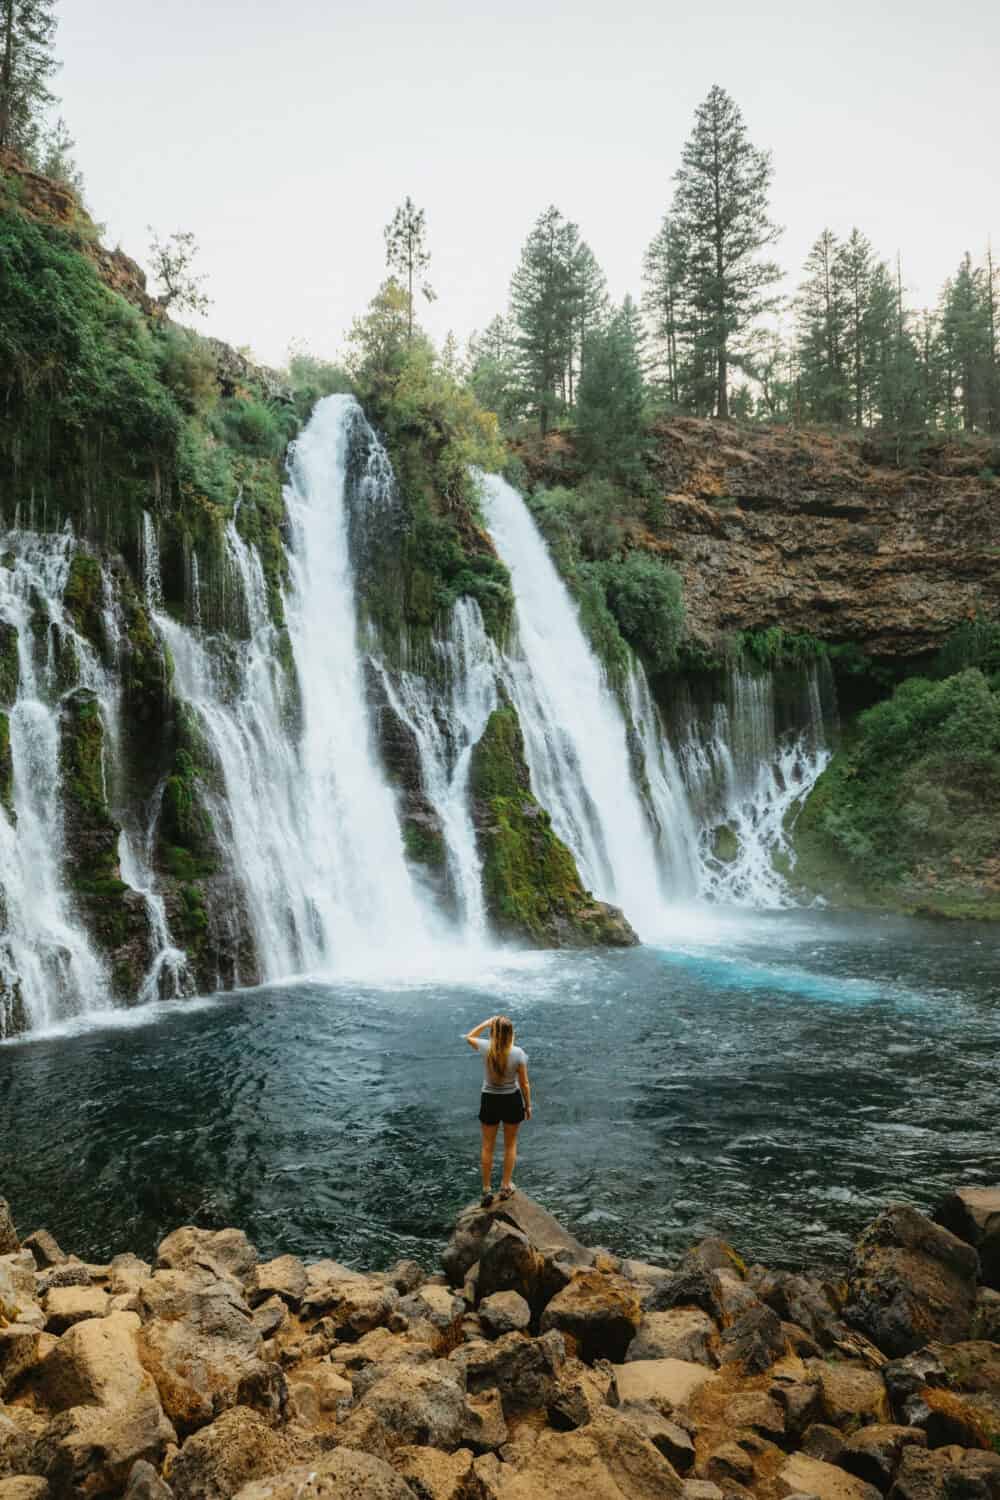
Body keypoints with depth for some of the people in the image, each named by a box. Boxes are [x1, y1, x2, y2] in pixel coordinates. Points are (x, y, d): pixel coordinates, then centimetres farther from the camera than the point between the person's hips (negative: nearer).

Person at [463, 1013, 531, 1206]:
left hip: (489, 1100, 1)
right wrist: (528, 1105, 5)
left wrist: (486, 1023, 0)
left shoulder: (485, 1048, -17)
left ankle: (486, 1190, 21)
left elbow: (469, 1037, 6)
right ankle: (506, 1186, 28)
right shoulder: (518, 1053, -19)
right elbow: (524, 1084, -9)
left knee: (487, 1146, 16)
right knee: (510, 1145, 20)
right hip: (512, 1100, -1)